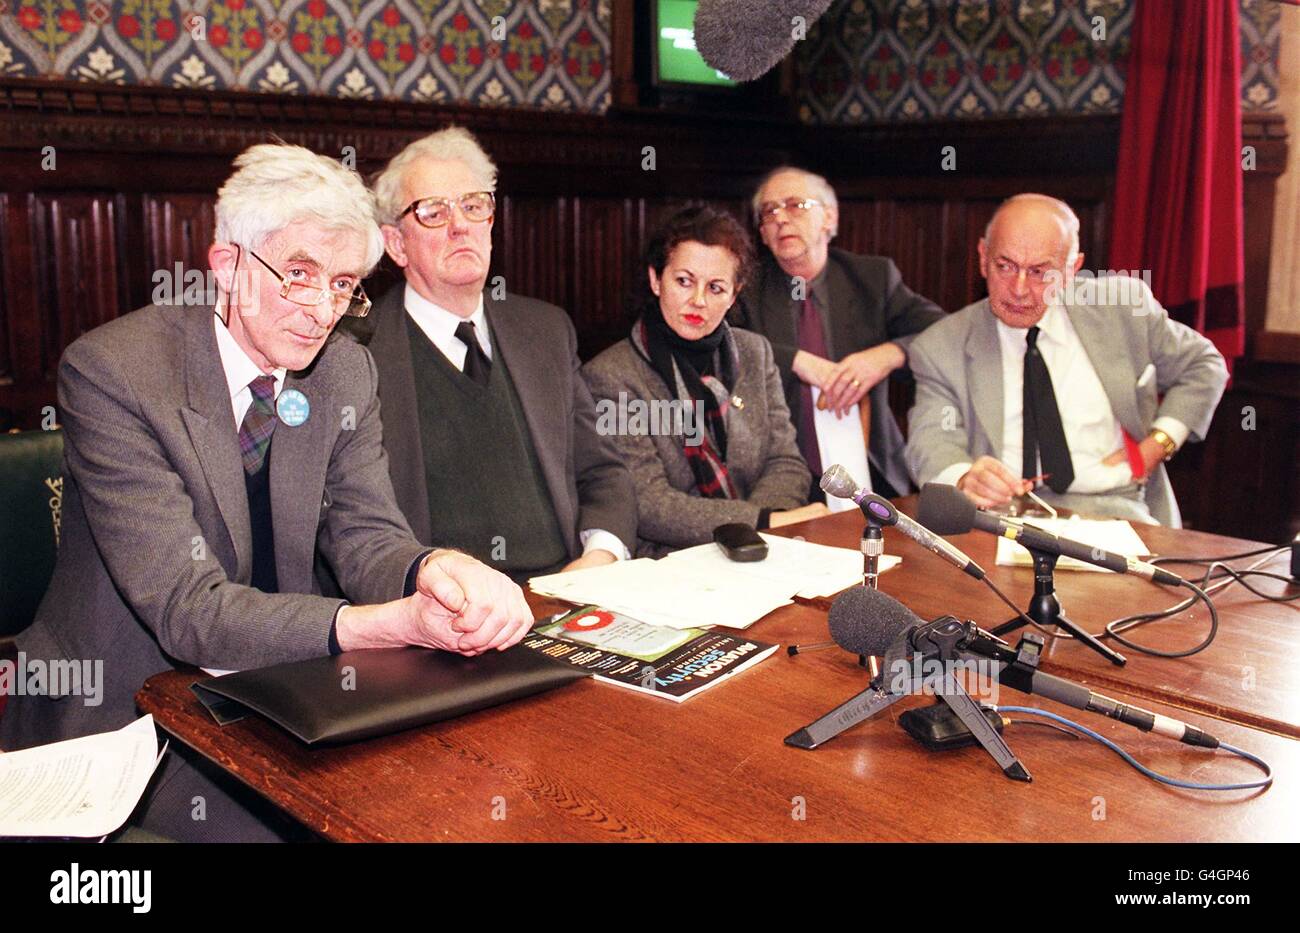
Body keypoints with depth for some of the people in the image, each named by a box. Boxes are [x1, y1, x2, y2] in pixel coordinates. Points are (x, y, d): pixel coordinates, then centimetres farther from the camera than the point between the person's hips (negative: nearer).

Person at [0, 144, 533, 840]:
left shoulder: (347, 372, 0)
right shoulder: (110, 369, -18)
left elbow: (366, 534, -1)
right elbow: (187, 608, -25)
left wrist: (436, 570, -28)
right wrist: (395, 623, -38)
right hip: (121, 717, -5)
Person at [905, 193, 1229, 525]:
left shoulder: (1121, 307, 7)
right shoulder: (940, 348, 2)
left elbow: (1204, 367, 19)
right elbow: (933, 444, -8)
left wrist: (1158, 445, 3)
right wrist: (965, 479, -33)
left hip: (1116, 513, -2)